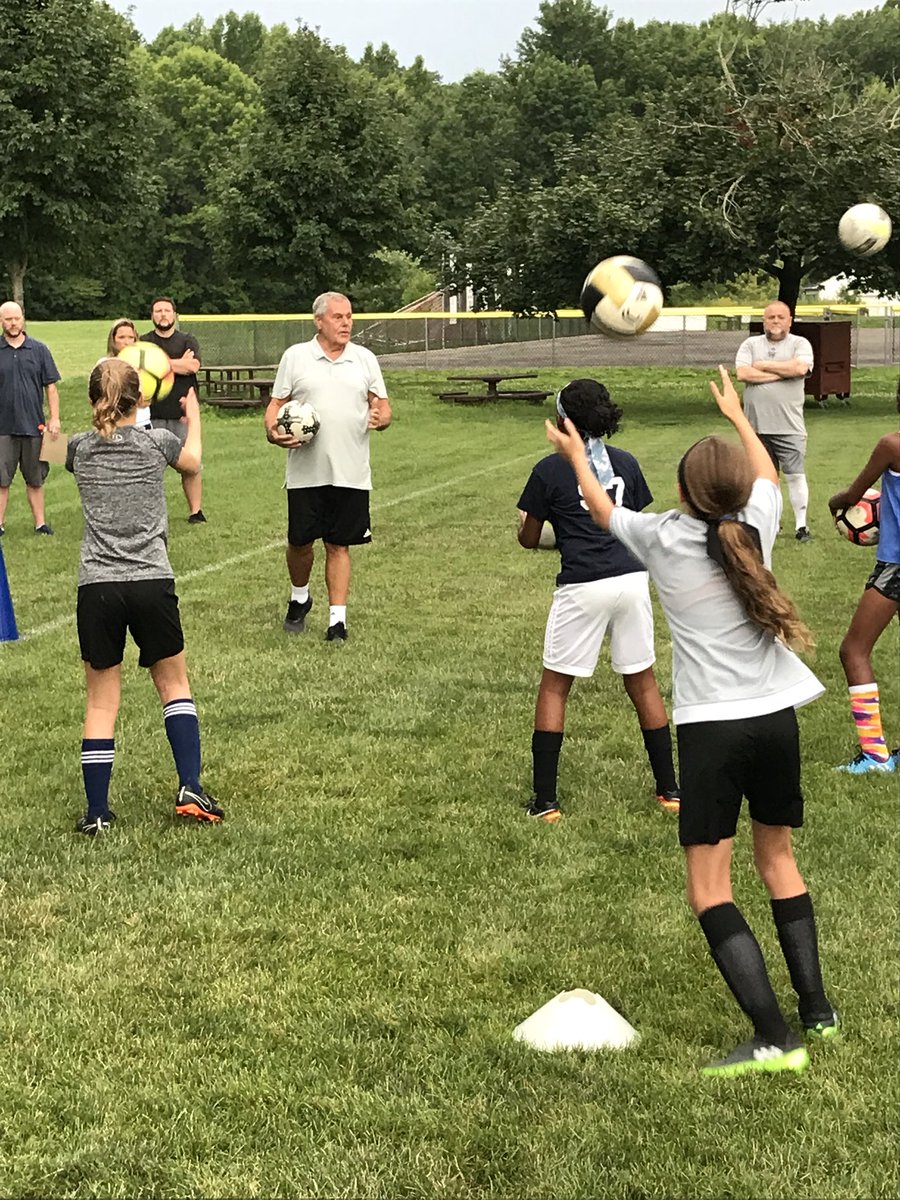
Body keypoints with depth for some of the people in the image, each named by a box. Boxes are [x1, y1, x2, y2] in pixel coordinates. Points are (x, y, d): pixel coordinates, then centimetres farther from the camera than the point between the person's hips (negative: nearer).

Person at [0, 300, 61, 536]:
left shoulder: (38, 349, 4)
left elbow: (51, 386, 5)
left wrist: (54, 418, -2)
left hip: (34, 425, 1)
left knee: (35, 479, 9)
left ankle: (40, 522, 16)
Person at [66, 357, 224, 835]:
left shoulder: (80, 449, 4)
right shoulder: (157, 442, -1)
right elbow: (191, 462, 23)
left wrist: (105, 419, 45)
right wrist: (193, 418, 40)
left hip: (96, 587, 1)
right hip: (151, 582, -1)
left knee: (101, 700, 7)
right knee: (174, 683, 17)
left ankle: (96, 812, 9)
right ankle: (190, 789, 11)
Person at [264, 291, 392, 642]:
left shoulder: (365, 359, 9)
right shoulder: (295, 356, 4)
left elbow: (383, 407, 10)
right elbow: (276, 403, 6)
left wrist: (380, 417, -13)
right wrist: (273, 431, -13)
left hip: (351, 472, 1)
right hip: (305, 472, -1)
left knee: (339, 545, 4)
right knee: (300, 541, 5)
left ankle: (338, 618, 10)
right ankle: (299, 599, 33)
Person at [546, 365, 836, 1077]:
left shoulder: (664, 539, -5)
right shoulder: (755, 528, 2)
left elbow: (598, 505, 16)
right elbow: (767, 475, 27)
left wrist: (575, 452, 35)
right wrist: (737, 413, 44)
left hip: (712, 726, -5)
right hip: (777, 718, 5)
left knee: (710, 890, -3)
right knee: (779, 860, 21)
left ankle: (773, 1036, -12)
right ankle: (816, 1009, 25)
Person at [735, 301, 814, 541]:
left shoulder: (800, 344, 3)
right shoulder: (750, 344, 8)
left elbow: (800, 368, -17)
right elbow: (743, 373, -9)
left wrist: (764, 365, -8)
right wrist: (782, 373, -10)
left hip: (789, 426, -2)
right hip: (757, 425, 3)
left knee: (795, 475, -4)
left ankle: (801, 525, 3)